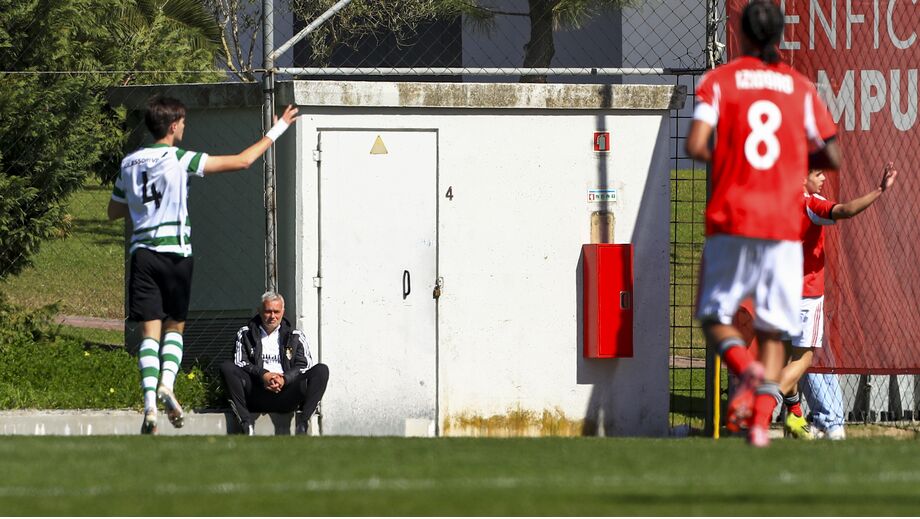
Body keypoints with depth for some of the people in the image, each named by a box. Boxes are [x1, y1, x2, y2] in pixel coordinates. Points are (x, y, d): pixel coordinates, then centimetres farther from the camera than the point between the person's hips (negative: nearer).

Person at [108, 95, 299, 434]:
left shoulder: (129, 164, 8)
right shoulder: (179, 159, -5)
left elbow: (114, 212, 20)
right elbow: (242, 161, -5)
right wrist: (277, 130, 6)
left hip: (142, 252, 3)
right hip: (175, 252, -3)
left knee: (150, 331, -2)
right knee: (175, 326, 13)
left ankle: (150, 404, -16)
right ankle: (167, 384, -10)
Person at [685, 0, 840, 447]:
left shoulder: (719, 80, 2)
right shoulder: (801, 87, 8)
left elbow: (696, 146, -9)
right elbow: (831, 157, 6)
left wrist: (719, 158, 13)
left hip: (731, 221, -2)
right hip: (785, 224, 2)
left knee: (714, 317, 8)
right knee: (773, 329, 7)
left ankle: (745, 368, -22)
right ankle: (761, 419, -7)